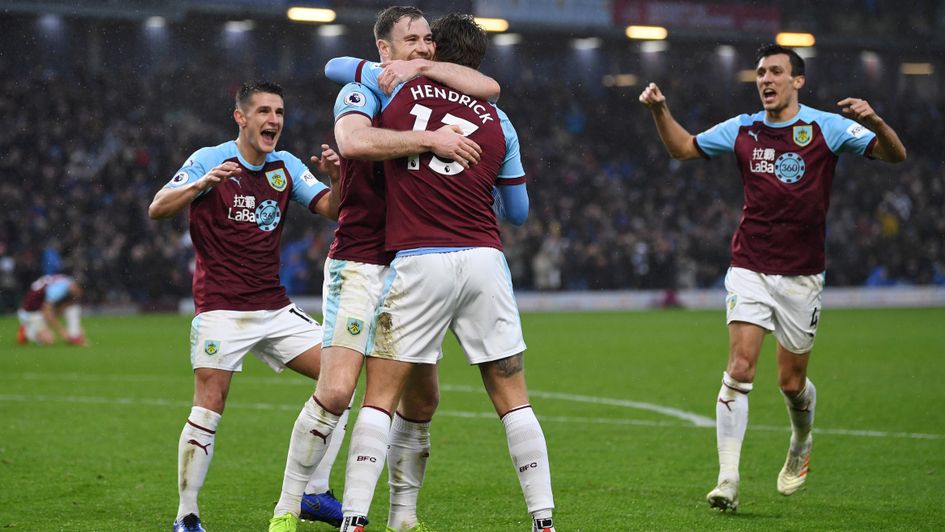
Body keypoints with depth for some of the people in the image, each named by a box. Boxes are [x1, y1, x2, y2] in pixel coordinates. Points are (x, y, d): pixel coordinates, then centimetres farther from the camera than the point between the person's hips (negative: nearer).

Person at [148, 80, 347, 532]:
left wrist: (336, 180, -18)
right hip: (220, 308, -6)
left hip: (275, 308, 6)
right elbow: (157, 209, -13)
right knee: (209, 406, -13)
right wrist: (202, 184, -30)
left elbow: (331, 209, 3)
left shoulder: (287, 167, 9)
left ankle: (316, 493, 8)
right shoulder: (210, 160, -5)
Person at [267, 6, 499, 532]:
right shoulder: (361, 94, -5)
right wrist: (431, 140, -28)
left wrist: (424, 67, -9)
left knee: (422, 398, 4)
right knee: (336, 392, -14)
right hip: (359, 266, -6)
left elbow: (488, 87, -4)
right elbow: (353, 140, -27)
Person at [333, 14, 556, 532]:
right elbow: (518, 211, 18)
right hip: (484, 260, 2)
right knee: (512, 397, 8)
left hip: (418, 263, -2)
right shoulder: (496, 120, 10)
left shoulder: (402, 90, 3)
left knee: (380, 396, 2)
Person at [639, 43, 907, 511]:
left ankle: (802, 444, 42)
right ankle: (727, 481, -15)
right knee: (740, 368, -15)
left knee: (791, 382, 8)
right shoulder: (742, 130, 5)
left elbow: (894, 155, -9)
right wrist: (660, 110, 1)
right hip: (750, 269, 1)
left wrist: (873, 120, -29)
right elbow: (682, 148, 18)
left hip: (802, 275, -1)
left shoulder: (825, 127, -4)